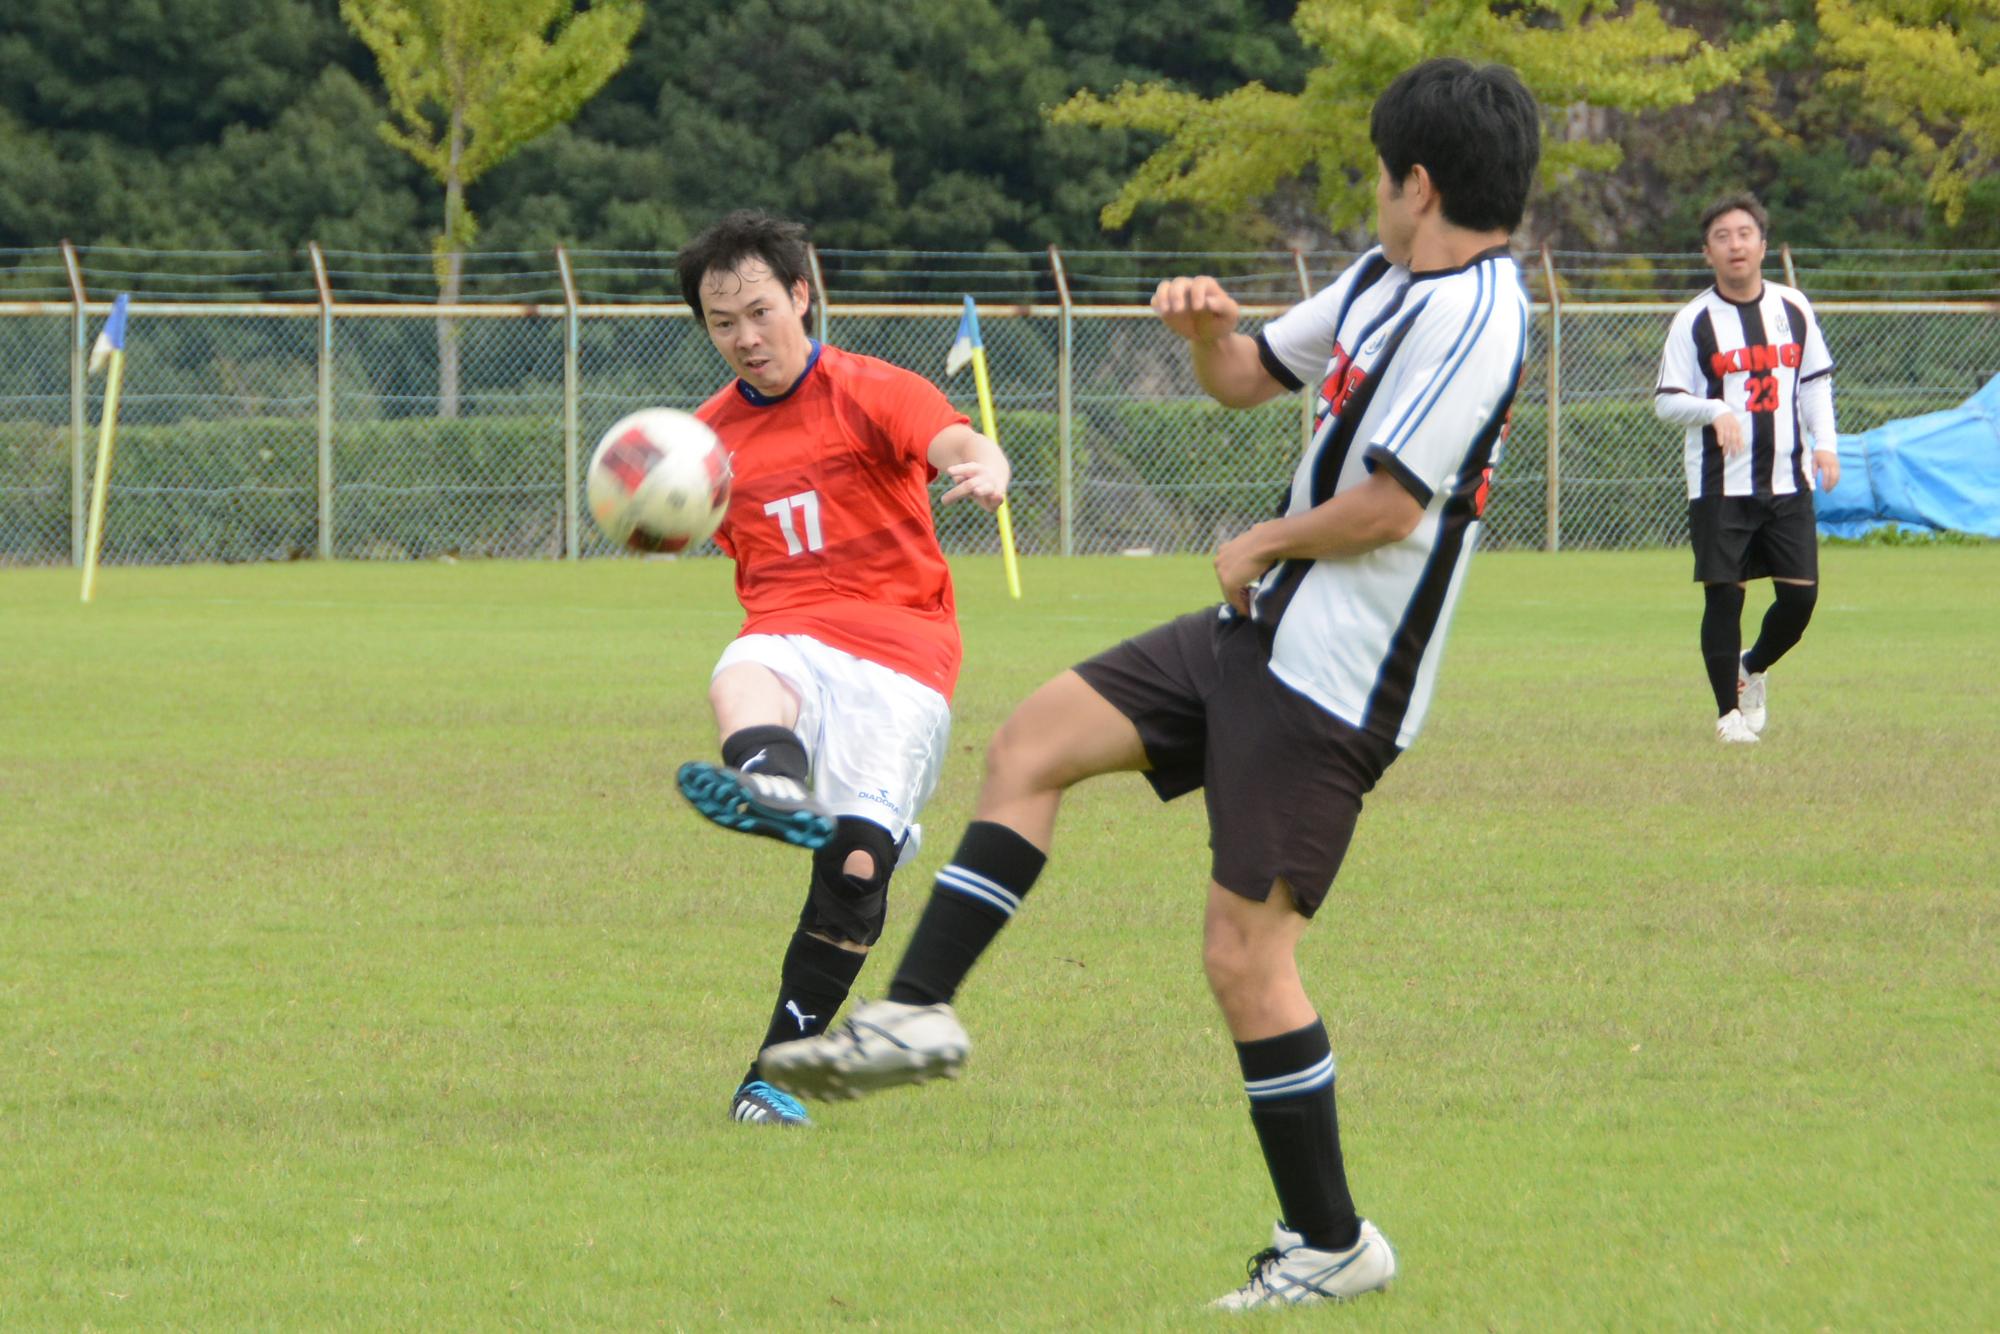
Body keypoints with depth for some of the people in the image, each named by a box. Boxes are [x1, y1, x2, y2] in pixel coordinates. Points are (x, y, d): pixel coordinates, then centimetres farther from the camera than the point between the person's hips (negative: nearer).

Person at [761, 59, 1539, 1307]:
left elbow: (1390, 506, -25)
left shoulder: (1471, 317, -20)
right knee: (1032, 741, 8)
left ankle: (1333, 1242, 3)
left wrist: (1263, 544, -8)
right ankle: (920, 1015, 9)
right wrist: (1206, 326, -1)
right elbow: (1247, 377, 23)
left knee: (1245, 954, -8)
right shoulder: (1383, 280, 11)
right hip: (1261, 633, 10)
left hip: (1330, 685, -10)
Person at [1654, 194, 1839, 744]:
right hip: (1719, 487, -3)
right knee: (1724, 596, -3)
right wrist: (1715, 411, -23)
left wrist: (1824, 442, 3)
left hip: (1788, 485, 3)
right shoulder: (1694, 321, -3)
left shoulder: (1793, 308, 8)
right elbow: (1666, 401, -4)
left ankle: (1753, 668, 28)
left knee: (1800, 596, 0)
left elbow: (1816, 380, 16)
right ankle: (1729, 709, 10)